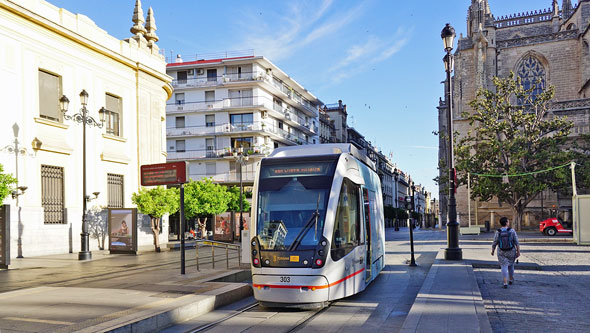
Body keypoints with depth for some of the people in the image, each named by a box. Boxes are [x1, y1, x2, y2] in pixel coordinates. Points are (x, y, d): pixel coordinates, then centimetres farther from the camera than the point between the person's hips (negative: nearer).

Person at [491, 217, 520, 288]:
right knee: (511, 265, 22)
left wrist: (492, 251, 10)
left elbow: (494, 243, -5)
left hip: (501, 253, -1)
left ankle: (505, 283, -9)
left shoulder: (498, 232, -10)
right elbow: (517, 242, -11)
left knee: (504, 267, 2)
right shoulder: (512, 231, -12)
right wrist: (518, 252, -5)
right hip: (511, 252, 1)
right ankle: (511, 280, 36)